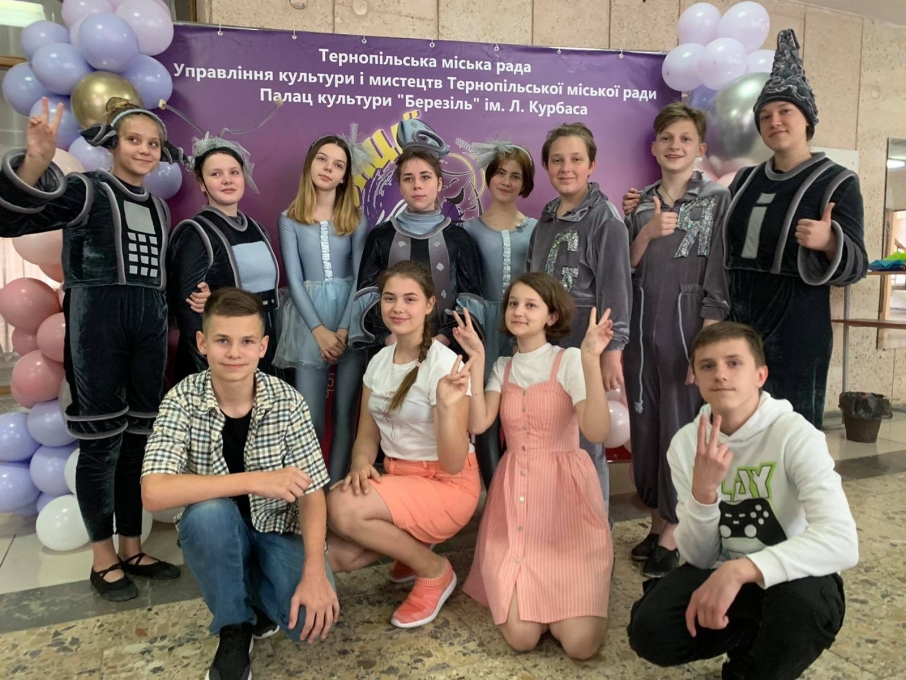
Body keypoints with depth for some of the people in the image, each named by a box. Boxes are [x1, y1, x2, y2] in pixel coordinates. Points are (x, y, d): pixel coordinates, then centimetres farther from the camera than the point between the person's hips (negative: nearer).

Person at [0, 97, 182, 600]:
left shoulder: (158, 207, 17)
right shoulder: (87, 191, -2)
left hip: (151, 325, 6)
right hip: (98, 323, -6)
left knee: (139, 437, 8)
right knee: (102, 439, -1)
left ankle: (132, 549, 20)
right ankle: (103, 558, 13)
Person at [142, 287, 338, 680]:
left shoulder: (287, 402, -15)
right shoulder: (183, 400, -17)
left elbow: (311, 494, -14)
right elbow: (154, 493, -29)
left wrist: (314, 572, -28)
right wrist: (253, 481, -36)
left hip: (278, 529, 0)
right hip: (216, 533, 0)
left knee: (313, 617, -24)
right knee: (208, 510, -34)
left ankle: (256, 590, 12)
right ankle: (235, 629, -7)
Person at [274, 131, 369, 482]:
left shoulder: (356, 219, 7)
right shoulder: (290, 219, 6)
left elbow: (360, 276, 0)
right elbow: (294, 278, -1)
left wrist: (344, 329, -10)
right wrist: (320, 330, -10)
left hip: (350, 321, 1)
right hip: (309, 322, 0)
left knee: (345, 412, 3)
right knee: (310, 416, -2)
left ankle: (337, 487, 15)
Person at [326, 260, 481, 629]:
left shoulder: (444, 364, -18)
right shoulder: (379, 362, 2)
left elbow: (453, 464, -20)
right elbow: (367, 436, 8)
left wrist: (449, 405, -37)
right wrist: (361, 464, -15)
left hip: (447, 485, -6)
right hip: (396, 477, 6)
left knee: (342, 507, -28)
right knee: (329, 556, -14)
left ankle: (434, 570, -3)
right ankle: (410, 544, 15)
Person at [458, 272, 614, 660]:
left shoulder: (569, 361, -4)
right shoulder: (503, 367, 10)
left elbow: (598, 432, -19)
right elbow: (478, 424, -7)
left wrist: (591, 360, -28)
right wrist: (476, 359, -8)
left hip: (566, 492, -3)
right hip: (514, 495, 3)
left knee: (580, 642, -13)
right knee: (521, 636, -11)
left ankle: (572, 585, 18)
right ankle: (526, 589, 21)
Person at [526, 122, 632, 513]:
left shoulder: (604, 217, -7)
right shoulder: (547, 218, 14)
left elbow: (615, 287, -13)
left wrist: (611, 351, -18)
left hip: (585, 348, -6)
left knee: (585, 444, 1)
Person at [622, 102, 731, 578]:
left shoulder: (717, 201, -1)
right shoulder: (640, 204, 11)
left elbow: (717, 279, -7)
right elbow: (624, 270, 7)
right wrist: (646, 234, -11)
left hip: (688, 329, -4)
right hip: (642, 330, 4)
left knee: (682, 426, 1)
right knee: (645, 424, 9)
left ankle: (674, 534, 17)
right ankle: (658, 521, 26)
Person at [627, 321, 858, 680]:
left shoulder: (795, 435, -20)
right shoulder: (685, 443, -8)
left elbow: (842, 542, -34)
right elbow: (698, 558, -8)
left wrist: (740, 569, -43)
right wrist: (703, 491, -28)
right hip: (721, 575, 4)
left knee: (800, 599, -37)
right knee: (649, 631, -20)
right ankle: (758, 638, 10)